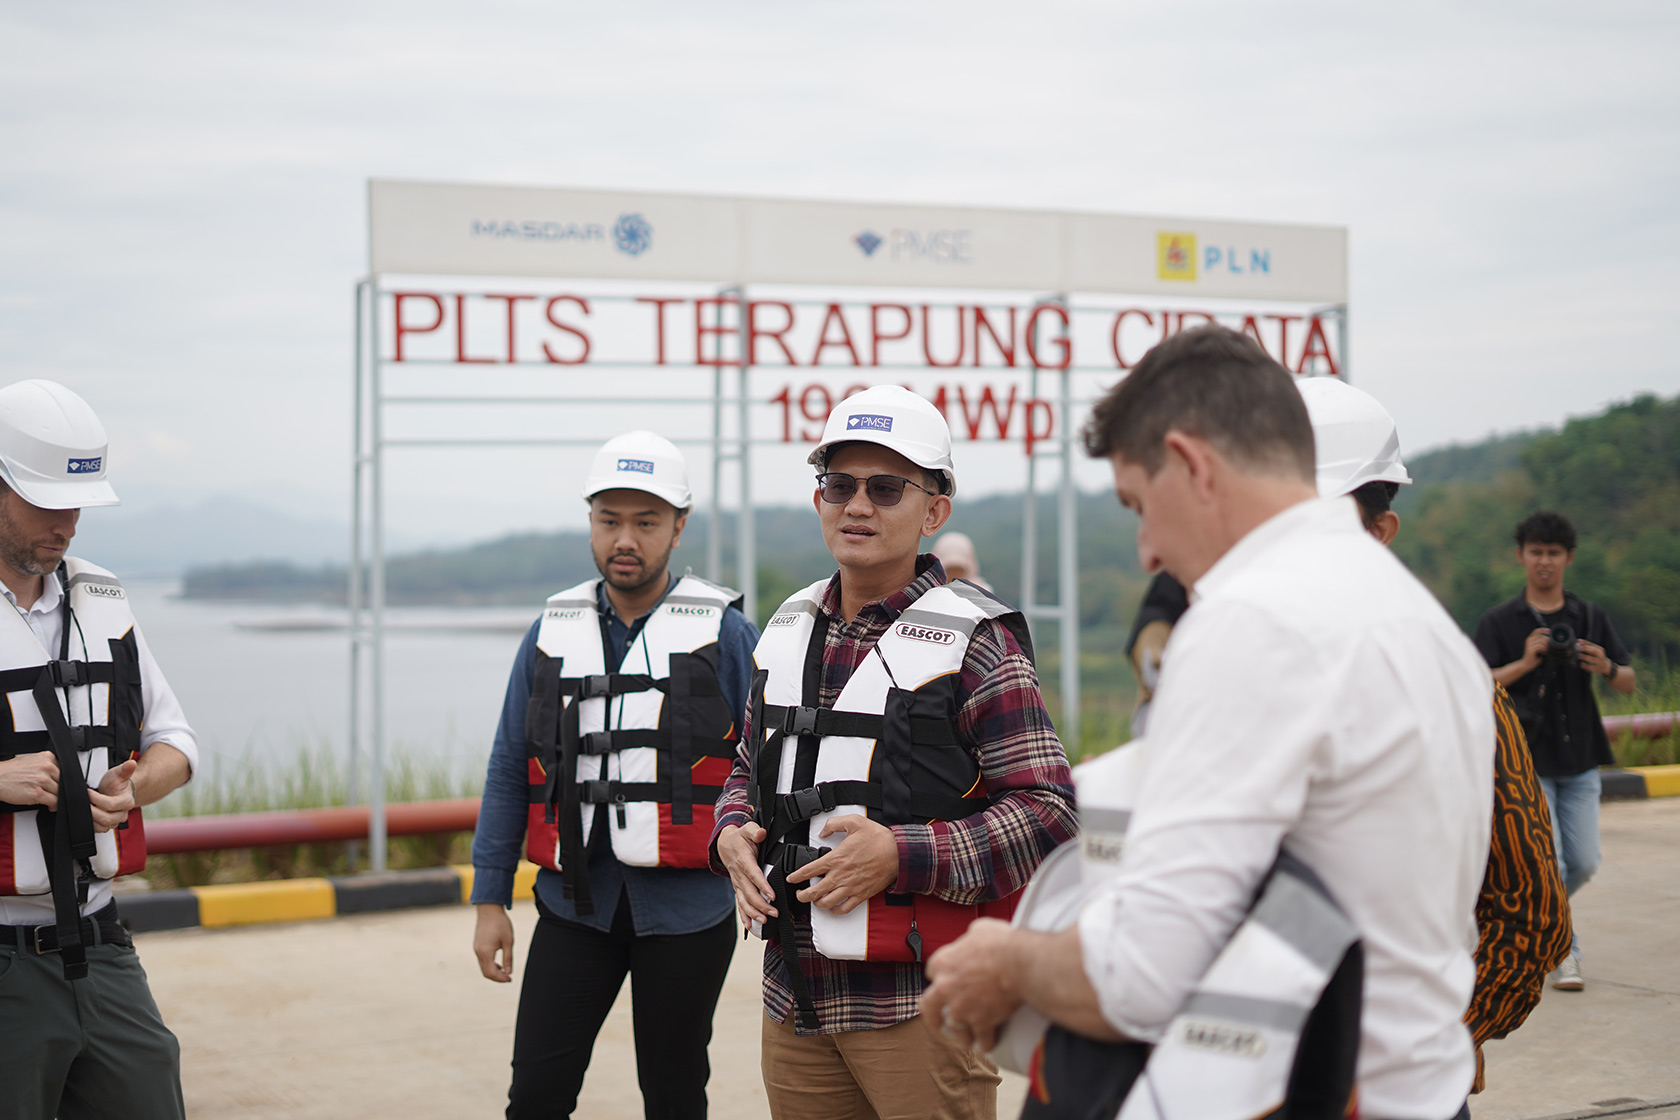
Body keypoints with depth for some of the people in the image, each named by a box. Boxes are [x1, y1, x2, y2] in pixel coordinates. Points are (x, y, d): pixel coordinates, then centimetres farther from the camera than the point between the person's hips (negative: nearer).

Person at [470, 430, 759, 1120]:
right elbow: (509, 773, 10)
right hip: (574, 903, 2)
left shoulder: (723, 633, -2)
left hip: (684, 908, -2)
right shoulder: (552, 632, 8)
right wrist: (489, 899, 6)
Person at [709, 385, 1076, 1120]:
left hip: (918, 1004, -6)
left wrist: (903, 857, -20)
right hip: (794, 996, 6)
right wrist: (731, 835, 3)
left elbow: (1047, 811, -11)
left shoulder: (974, 641, -7)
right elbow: (750, 767, 25)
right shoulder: (788, 633, 12)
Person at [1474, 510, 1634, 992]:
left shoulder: (1590, 617, 9)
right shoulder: (1499, 622, -1)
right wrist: (1525, 663, -23)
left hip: (1579, 759, 4)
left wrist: (1607, 668, -13)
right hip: (1527, 761, -4)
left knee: (1584, 863, 4)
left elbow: (1629, 683, 9)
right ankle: (1563, 950, 10)